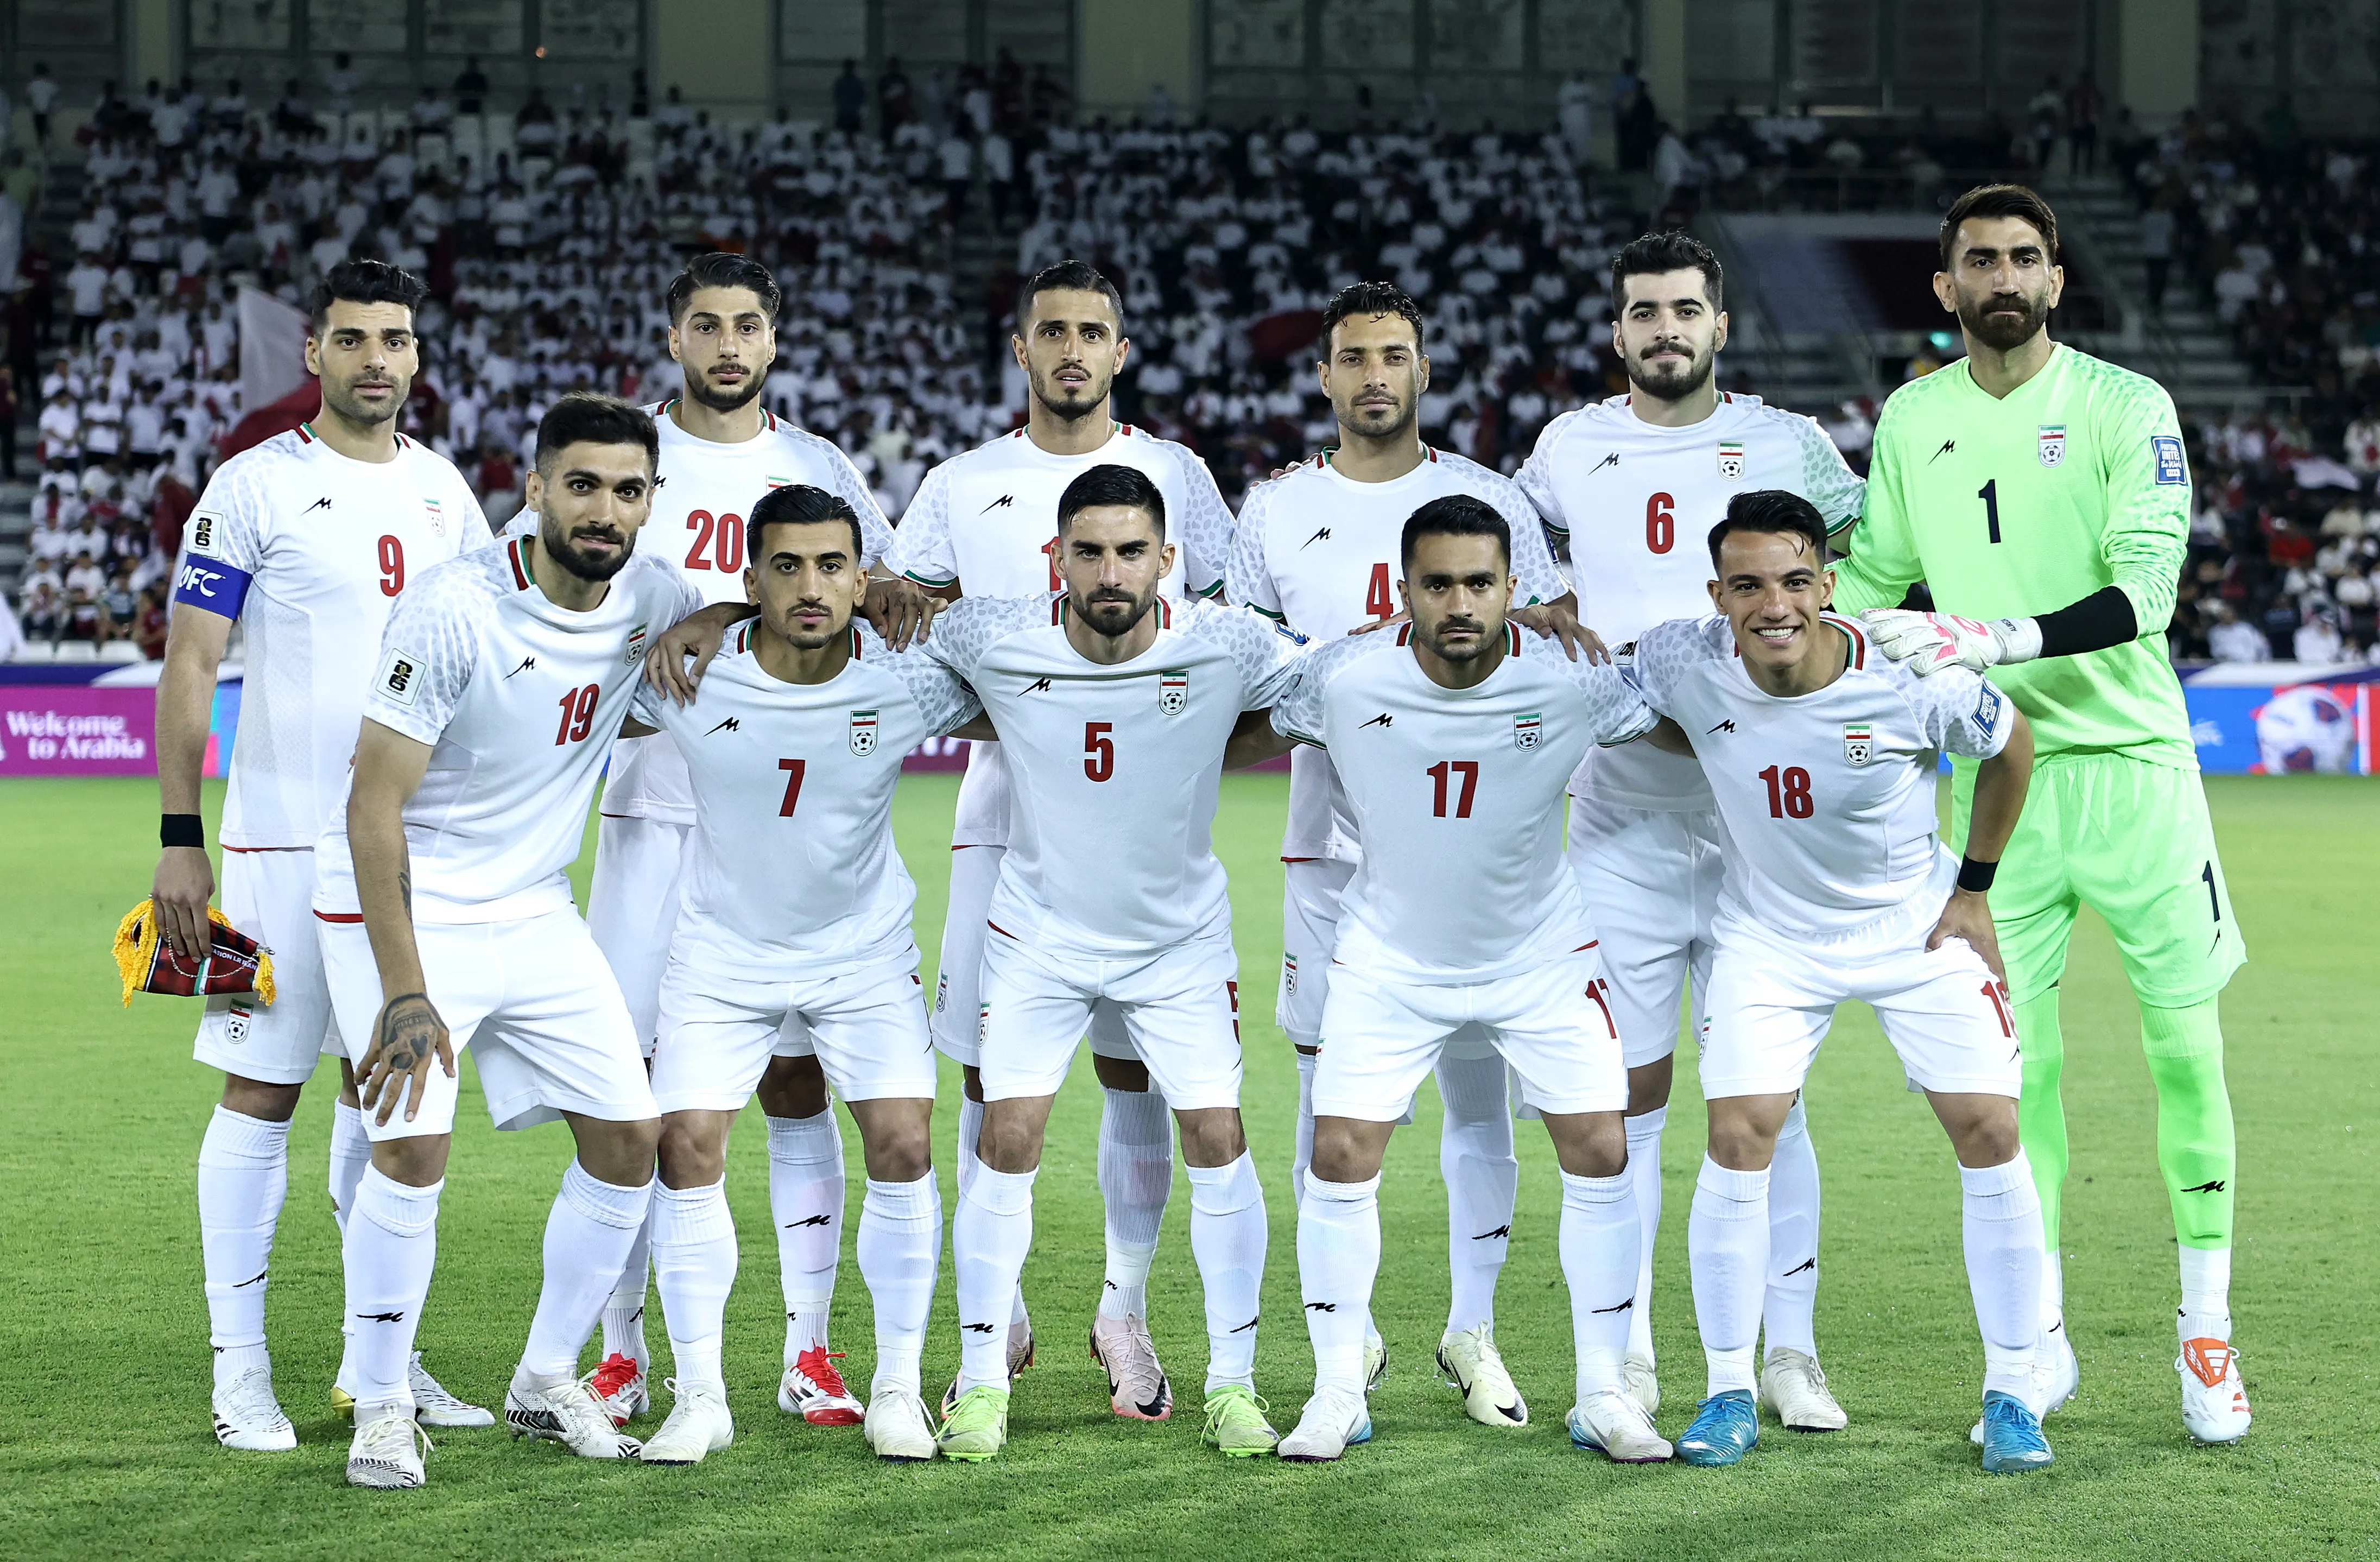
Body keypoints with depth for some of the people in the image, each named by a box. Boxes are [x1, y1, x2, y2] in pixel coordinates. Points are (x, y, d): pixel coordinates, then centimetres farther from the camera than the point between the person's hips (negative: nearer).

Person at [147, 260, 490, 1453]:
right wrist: (179, 841, -11)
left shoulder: (442, 491, 11)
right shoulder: (256, 486, -5)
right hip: (284, 839, -5)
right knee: (263, 1090, -2)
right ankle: (239, 1368, 4)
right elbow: (189, 664, -6)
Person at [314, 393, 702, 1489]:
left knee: (631, 1138, 3)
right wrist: (404, 990, -25)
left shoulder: (648, 597, -5)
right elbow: (375, 804, -21)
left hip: (532, 912, 6)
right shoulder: (453, 610, -23)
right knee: (413, 1146, -19)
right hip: (401, 904, -6)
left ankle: (545, 1381, 19)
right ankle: (380, 1407, -3)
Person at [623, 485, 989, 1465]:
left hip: (865, 952, 0)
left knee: (904, 1147, -10)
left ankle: (897, 1391, 5)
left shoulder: (908, 680, -18)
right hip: (723, 952, 0)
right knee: (687, 1151, -9)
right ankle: (699, 1398, 4)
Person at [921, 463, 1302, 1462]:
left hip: (1182, 939, 0)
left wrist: (1201, 747, -6)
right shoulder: (993, 642, -19)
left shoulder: (1226, 648, -20)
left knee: (1217, 1139, -6)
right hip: (1040, 935, 0)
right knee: (1008, 1140, -8)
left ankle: (1232, 1384, 8)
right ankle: (982, 1381, 5)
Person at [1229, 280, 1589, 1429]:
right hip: (1334, 842, 0)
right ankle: (1346, 1331, 11)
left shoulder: (1489, 500, 8)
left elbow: (1561, 641, 9)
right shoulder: (1275, 511, 9)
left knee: (1478, 1085, 0)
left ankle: (1472, 1328, 10)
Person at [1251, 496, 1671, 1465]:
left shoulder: (1573, 682, -21)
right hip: (1390, 956, 0)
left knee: (1600, 1153, -5)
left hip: (1541, 955, 0)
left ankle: (1603, 1395, 9)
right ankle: (1338, 1395, 7)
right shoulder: (1343, 680, -22)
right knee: (1340, 1156, -7)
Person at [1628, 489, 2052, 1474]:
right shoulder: (1686, 664, -23)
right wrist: (1719, 754, -7)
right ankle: (1729, 1395, 4)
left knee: (1991, 1135, -7)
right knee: (1738, 1140, -10)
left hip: (1917, 927, -1)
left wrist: (1973, 887, 0)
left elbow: (2010, 746, -6)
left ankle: (2010, 1396, 5)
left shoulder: (1910, 677, -26)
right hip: (1770, 934, 1)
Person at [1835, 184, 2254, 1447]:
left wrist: (2004, 639, -27)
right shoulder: (1912, 420, 8)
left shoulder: (2125, 406, -4)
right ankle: (2041, 1335, 9)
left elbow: (2144, 590, -15)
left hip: (2133, 760, -2)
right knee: (2014, 1057, 0)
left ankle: (2207, 1335, 7)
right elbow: (1874, 575, 20)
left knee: (2186, 1044, -3)